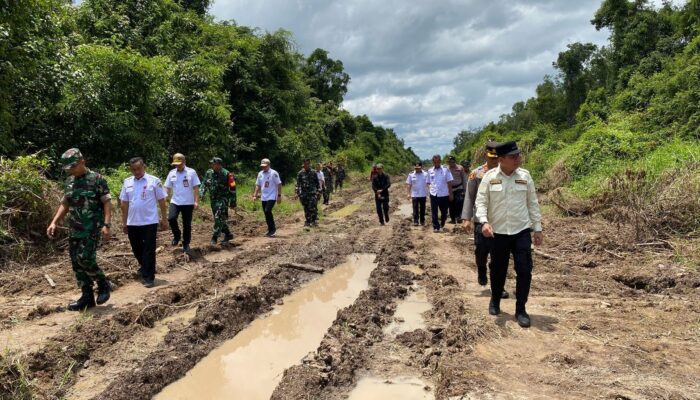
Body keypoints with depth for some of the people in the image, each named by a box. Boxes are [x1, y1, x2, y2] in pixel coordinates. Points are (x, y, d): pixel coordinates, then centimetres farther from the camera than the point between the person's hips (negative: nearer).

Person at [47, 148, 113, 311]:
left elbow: (107, 203, -11)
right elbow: (65, 204, 20)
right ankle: (87, 296, 15)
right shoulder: (69, 181, 13)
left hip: (91, 228, -7)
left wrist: (107, 225, -20)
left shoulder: (96, 179, -8)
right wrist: (54, 222, 9)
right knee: (76, 263, 7)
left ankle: (104, 284, 7)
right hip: (74, 230, 7)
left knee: (85, 259, -16)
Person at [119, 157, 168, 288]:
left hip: (149, 222, -4)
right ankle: (144, 266, 42)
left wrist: (164, 219, -3)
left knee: (149, 250, 0)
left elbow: (162, 201, -3)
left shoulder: (154, 181, -6)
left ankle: (149, 277, 7)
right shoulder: (127, 182, 5)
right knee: (136, 248, 17)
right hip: (132, 223, 4)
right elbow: (124, 203, 10)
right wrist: (124, 222, 11)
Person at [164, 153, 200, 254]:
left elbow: (196, 188, -4)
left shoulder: (191, 172, -3)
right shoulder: (172, 173, 5)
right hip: (175, 202, 2)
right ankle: (177, 235, 7)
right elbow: (168, 188, 9)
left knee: (187, 224, 3)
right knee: (171, 218, -19)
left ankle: (186, 244, 17)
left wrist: (196, 201, -10)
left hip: (188, 203, -2)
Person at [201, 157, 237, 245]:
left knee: (219, 218, -14)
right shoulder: (209, 173, 4)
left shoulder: (226, 174, -11)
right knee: (220, 218, 13)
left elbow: (232, 189, -8)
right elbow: (204, 184, 14)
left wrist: (233, 202, -8)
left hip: (223, 199, -6)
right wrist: (202, 193, -3)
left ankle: (214, 238, -11)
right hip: (213, 199, 6)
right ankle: (228, 234, 28)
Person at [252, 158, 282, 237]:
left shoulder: (273, 173, -8)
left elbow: (279, 184, -8)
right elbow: (258, 185, 17)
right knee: (266, 213, 8)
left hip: (272, 197, -7)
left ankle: (272, 229, -7)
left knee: (267, 211, -20)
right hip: (263, 197, 7)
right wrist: (255, 195, 10)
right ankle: (271, 230, 19)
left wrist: (279, 195, -12)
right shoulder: (260, 174, 11)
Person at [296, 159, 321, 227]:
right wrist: (298, 193, -8)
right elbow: (298, 184, 1)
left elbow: (317, 182, 11)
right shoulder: (300, 173, 3)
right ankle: (308, 221, 18)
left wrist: (318, 191, 8)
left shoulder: (313, 172, 5)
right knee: (306, 208, 7)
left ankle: (313, 221, -5)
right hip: (304, 194, 1)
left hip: (312, 193, -1)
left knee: (312, 207, -14)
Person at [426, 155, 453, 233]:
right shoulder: (430, 171, 5)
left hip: (444, 194, -1)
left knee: (444, 212, 11)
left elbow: (449, 183, -1)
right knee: (434, 212, 0)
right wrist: (431, 187, -4)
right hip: (433, 194, 1)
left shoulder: (445, 170, -2)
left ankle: (441, 225, 34)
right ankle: (435, 227, 10)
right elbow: (428, 182, 13)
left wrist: (450, 194, -3)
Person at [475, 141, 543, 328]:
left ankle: (521, 310, 12)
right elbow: (481, 201, -6)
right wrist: (484, 222, -23)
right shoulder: (489, 177, -5)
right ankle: (495, 301, 37)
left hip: (522, 231, 1)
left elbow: (532, 203, 6)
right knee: (498, 270, 12)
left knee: (524, 270, -3)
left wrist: (538, 228, 6)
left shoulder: (525, 176, 0)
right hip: (498, 232, -1)